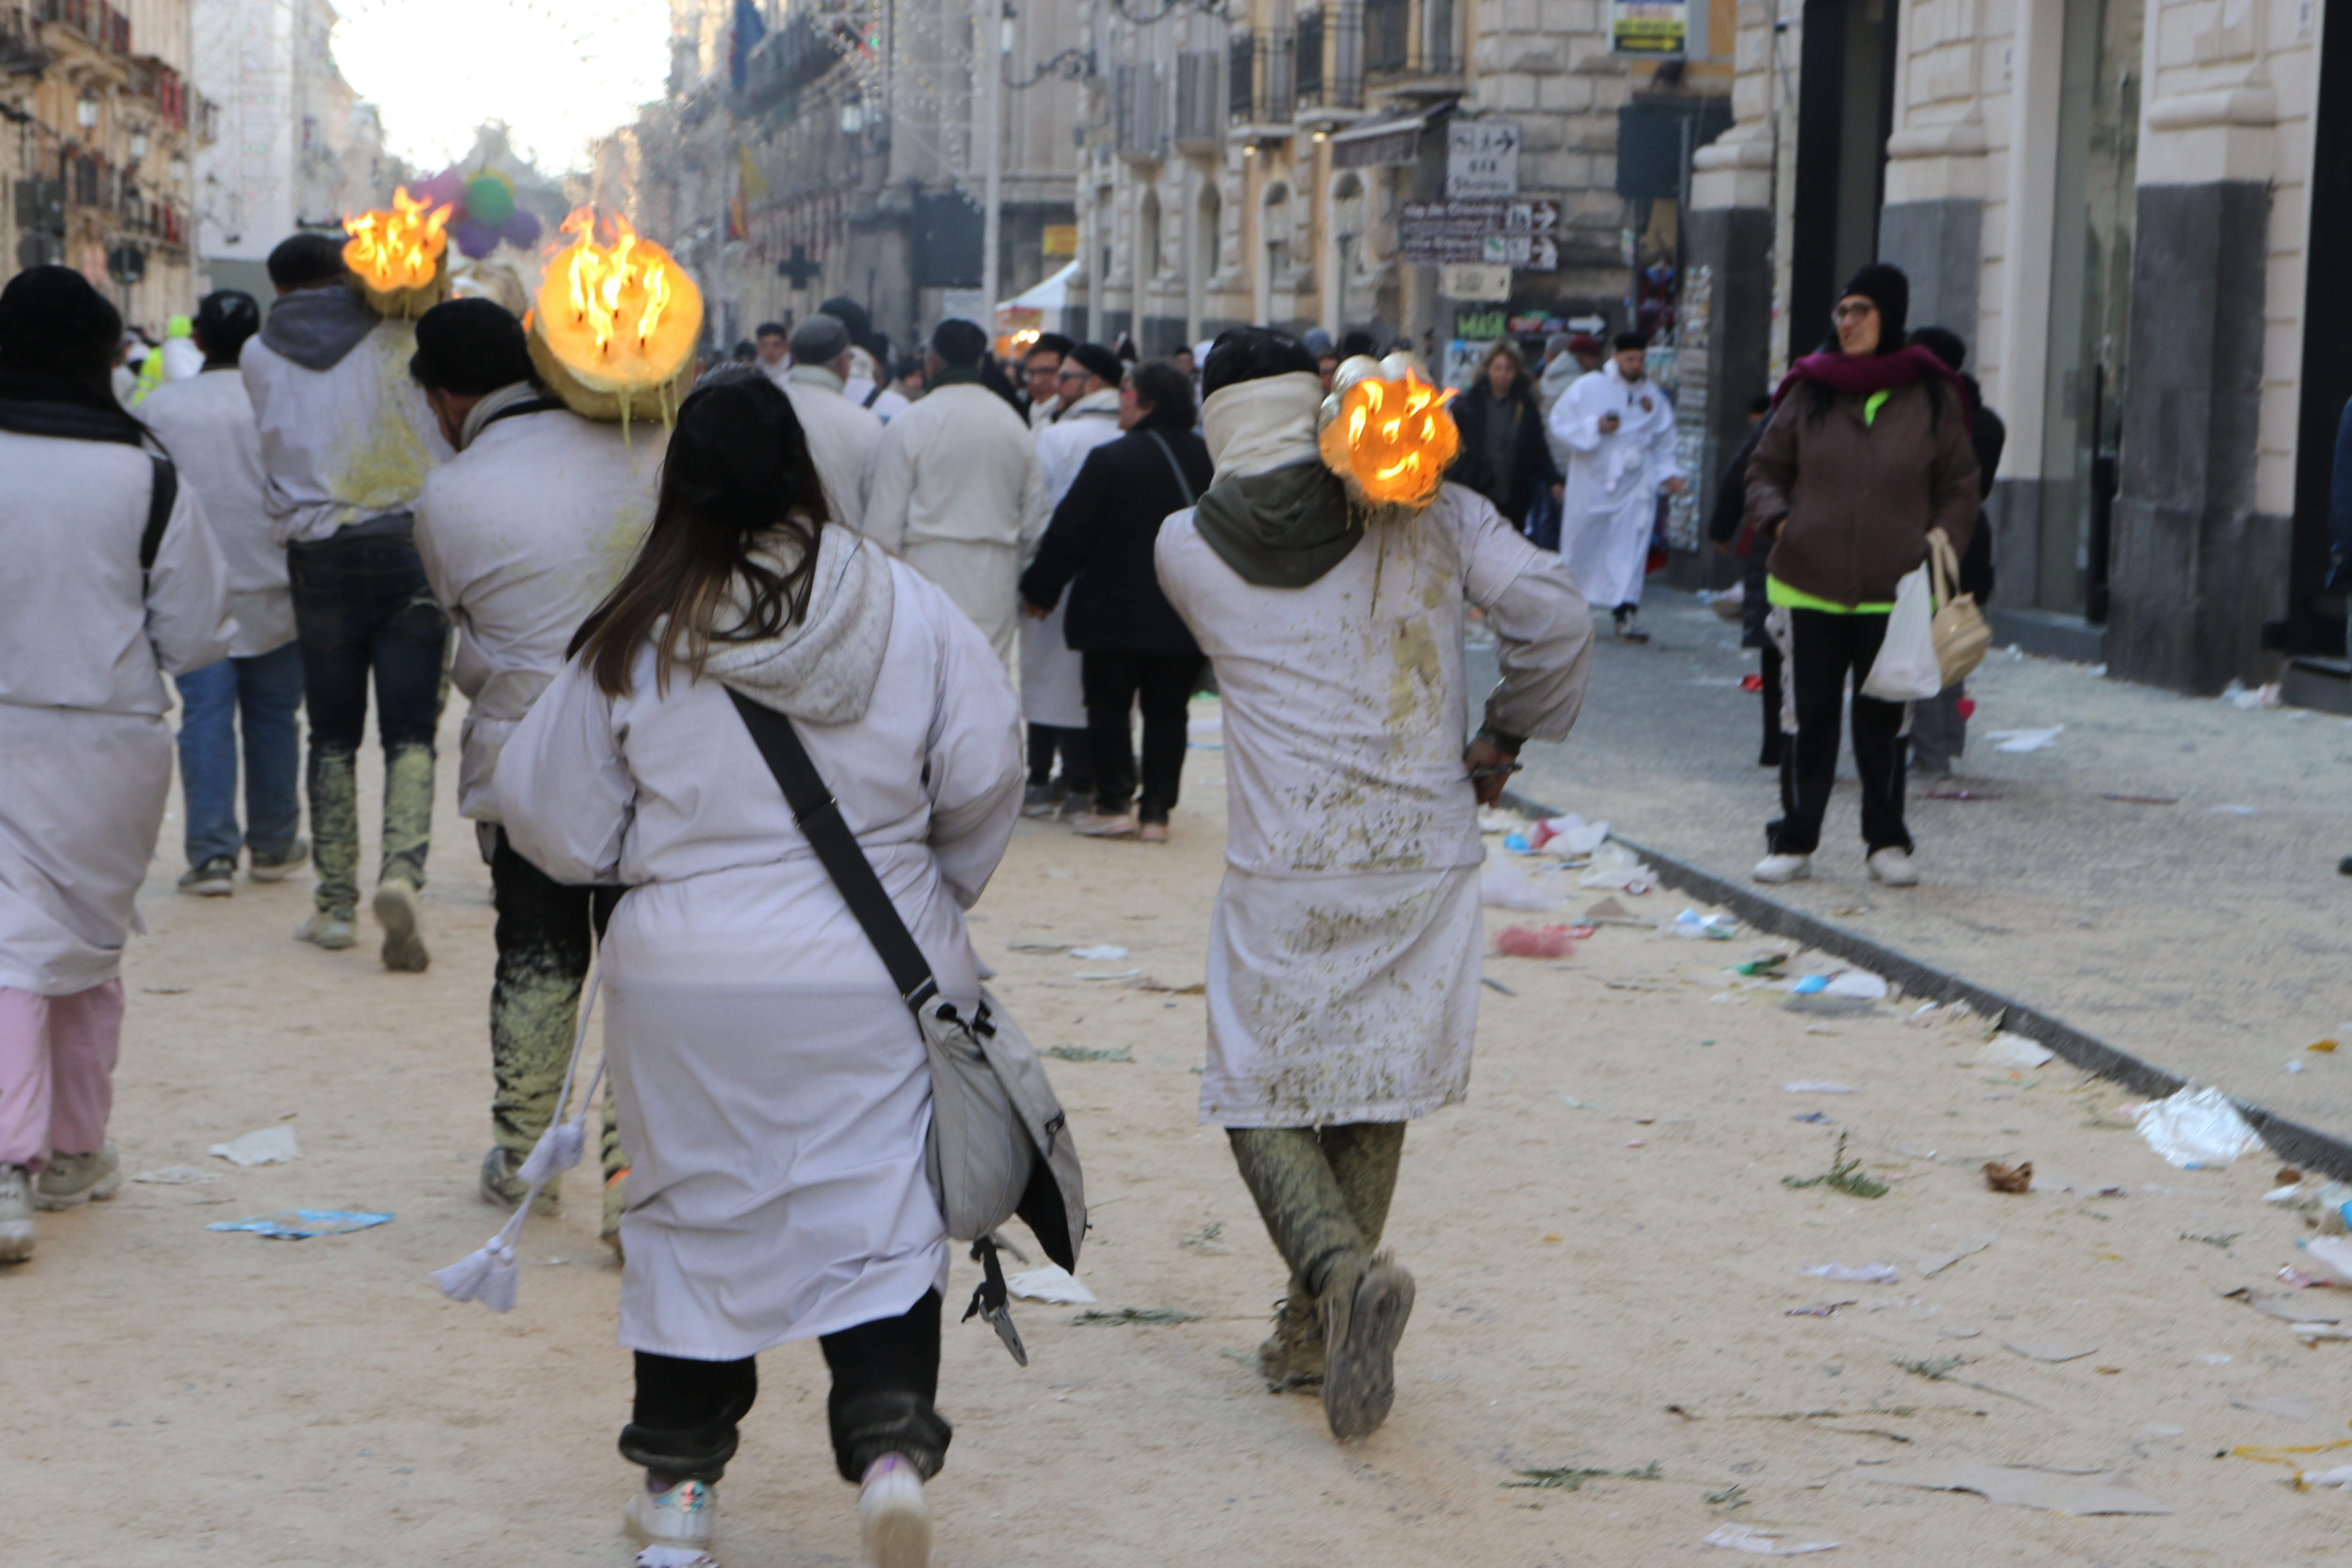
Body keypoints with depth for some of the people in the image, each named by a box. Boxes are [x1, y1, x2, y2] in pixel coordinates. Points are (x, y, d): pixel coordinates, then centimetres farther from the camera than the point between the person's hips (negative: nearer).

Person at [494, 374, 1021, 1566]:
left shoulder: (637, 639, -7)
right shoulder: (909, 611, -6)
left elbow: (554, 818, 2)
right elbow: (987, 779, -2)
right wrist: (930, 890, 16)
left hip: (686, 976, 0)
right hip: (875, 978, 0)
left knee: (693, 1213, 15)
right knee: (877, 1215, 7)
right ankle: (889, 1436, -12)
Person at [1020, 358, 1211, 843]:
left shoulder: (1111, 460, -13)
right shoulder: (1206, 461, 2)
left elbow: (1068, 534, -8)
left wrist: (1040, 590, 5)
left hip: (1115, 614, -4)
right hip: (1183, 618, 4)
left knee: (1109, 707, 7)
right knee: (1166, 713, 9)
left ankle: (1114, 803, 3)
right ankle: (1157, 809, 8)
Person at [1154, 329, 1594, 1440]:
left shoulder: (1185, 549, -1)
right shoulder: (1430, 516, 0)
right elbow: (1555, 615, -8)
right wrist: (1505, 739, 5)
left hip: (1284, 869, -2)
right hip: (1426, 849, 2)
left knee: (1262, 1097, 8)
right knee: (1374, 1091, 16)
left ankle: (1344, 1270, -18)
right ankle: (1317, 1330, 22)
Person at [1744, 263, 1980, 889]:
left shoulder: (1932, 400, 2)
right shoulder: (1809, 392, 4)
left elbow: (1959, 489, 8)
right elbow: (1766, 467, 12)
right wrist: (1775, 519, -7)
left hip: (1892, 595, -1)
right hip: (1808, 586, 1)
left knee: (1883, 721, 5)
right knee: (1808, 717, 5)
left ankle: (1888, 843, 16)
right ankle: (1794, 842, 12)